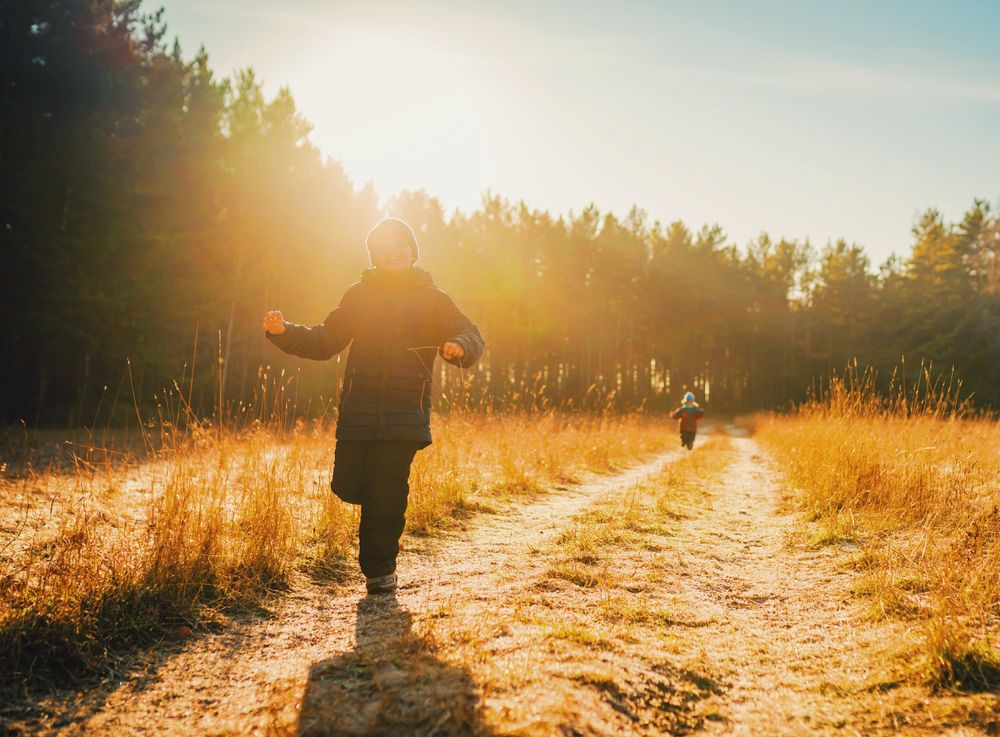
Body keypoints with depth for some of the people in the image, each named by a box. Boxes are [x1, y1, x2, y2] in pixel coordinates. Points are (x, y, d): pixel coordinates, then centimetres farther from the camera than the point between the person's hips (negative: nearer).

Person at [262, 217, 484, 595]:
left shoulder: (432, 299, 8)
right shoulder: (359, 295, 13)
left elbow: (472, 337, 5)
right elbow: (324, 341, 16)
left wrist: (459, 347, -19)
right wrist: (283, 332, 0)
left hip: (405, 413, -2)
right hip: (357, 411, 3)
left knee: (386, 494, -5)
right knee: (347, 486, 1)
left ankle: (380, 569, 12)